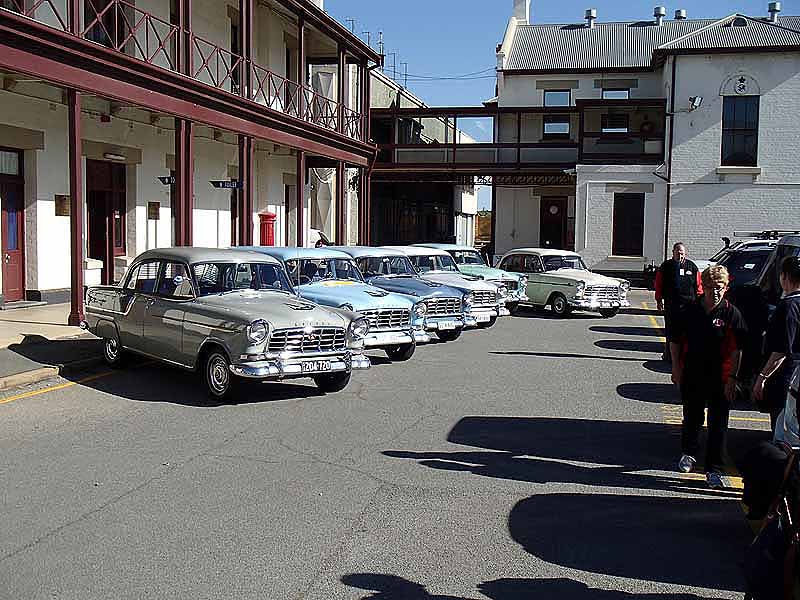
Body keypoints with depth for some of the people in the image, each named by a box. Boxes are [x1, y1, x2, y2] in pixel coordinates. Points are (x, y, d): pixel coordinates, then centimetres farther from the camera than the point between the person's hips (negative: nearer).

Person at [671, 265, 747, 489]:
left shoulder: (731, 314, -7)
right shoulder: (690, 311, 1)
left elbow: (737, 349, -7)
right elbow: (675, 341, 9)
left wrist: (732, 377, -12)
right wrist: (676, 368, 4)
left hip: (720, 378, -3)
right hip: (691, 375, 3)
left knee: (718, 424, 2)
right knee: (692, 417, 18)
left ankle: (714, 469, 11)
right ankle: (689, 453, 42)